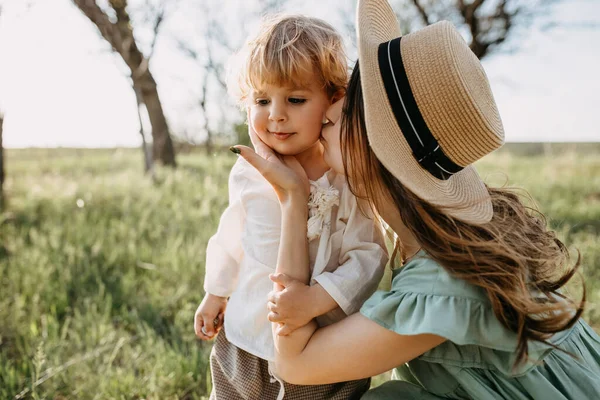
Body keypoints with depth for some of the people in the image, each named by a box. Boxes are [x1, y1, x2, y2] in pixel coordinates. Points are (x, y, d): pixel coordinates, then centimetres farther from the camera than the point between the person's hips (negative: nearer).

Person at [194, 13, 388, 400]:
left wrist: (316, 299, -30)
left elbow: (369, 255, -18)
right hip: (248, 337, 3)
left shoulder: (348, 177, -16)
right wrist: (216, 292, 19)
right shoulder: (247, 172, -5)